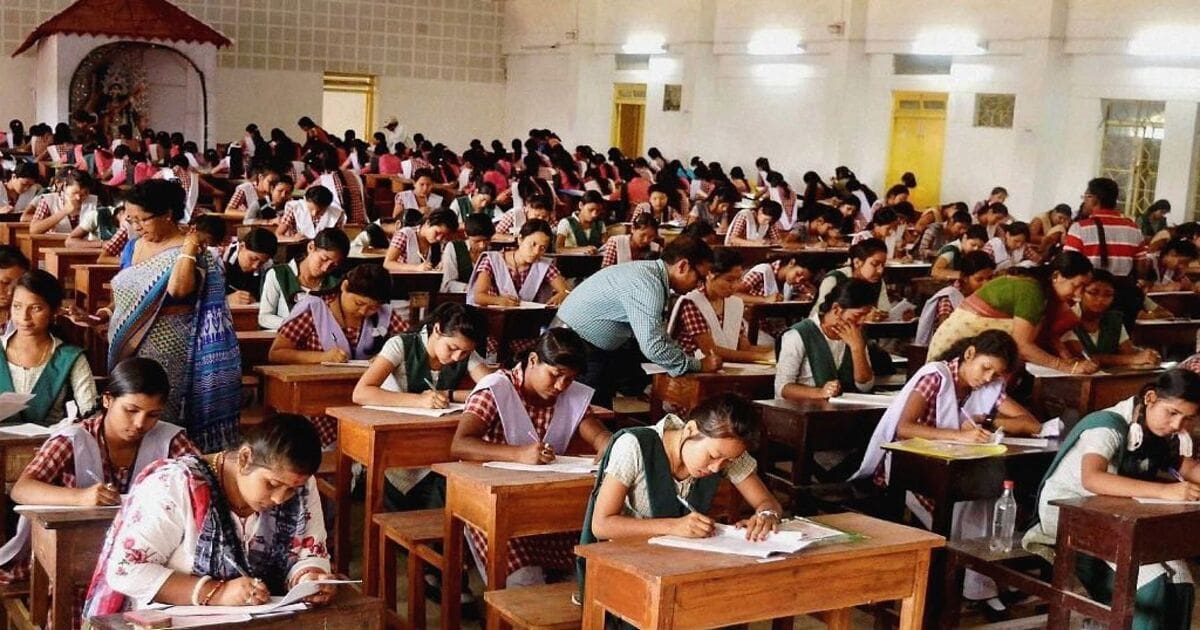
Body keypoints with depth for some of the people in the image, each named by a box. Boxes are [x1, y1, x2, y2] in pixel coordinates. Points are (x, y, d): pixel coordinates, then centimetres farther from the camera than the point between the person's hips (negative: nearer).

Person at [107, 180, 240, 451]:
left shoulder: (190, 252, -11)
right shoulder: (132, 248, 10)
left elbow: (177, 289, -31)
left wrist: (188, 248, -24)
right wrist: (107, 315, 8)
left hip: (165, 350, -7)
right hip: (127, 348, 7)